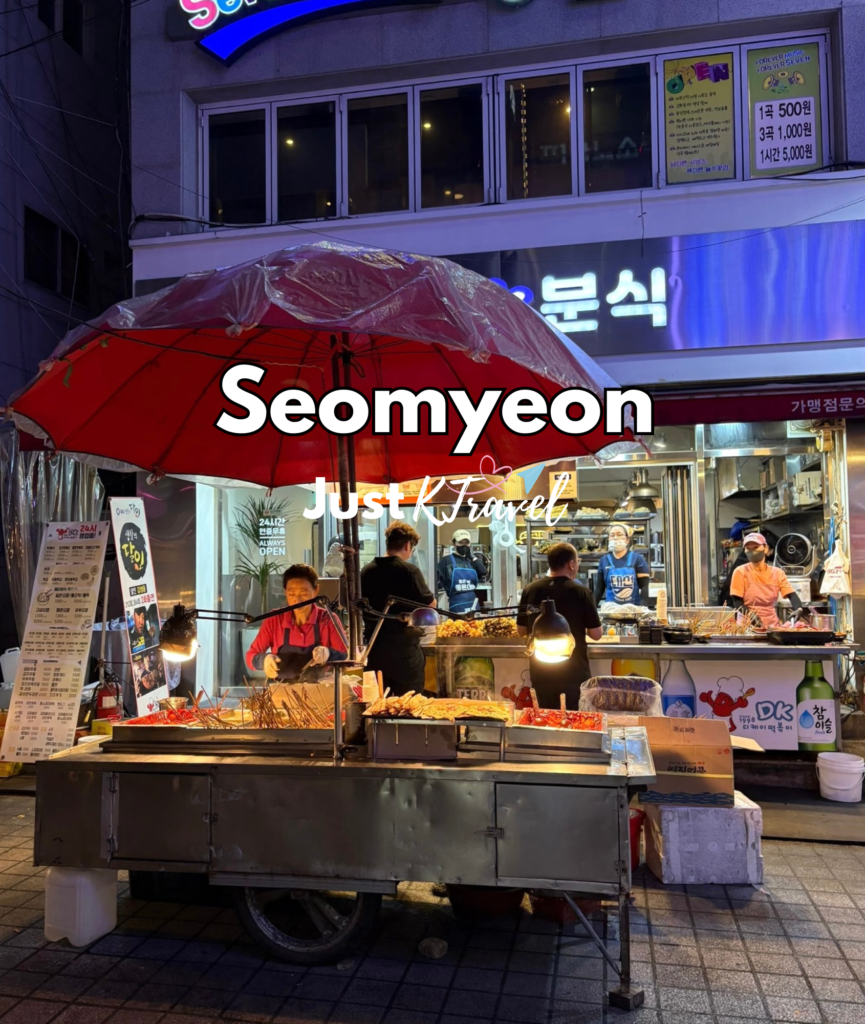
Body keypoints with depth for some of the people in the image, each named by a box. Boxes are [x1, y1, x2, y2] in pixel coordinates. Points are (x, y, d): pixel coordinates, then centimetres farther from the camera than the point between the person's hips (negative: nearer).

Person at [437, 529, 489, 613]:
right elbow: (438, 584, -4)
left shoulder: (472, 561, 13)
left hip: (473, 605, 5)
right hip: (456, 606, -5)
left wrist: (472, 557, 1)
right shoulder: (447, 560, -1)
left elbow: (484, 573, -3)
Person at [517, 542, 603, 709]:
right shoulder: (581, 592, -12)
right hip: (574, 670, -3)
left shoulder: (530, 590, -3)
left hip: (541, 670, 3)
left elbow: (522, 630, 6)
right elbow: (596, 634, -8)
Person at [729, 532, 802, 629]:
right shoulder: (740, 572, -4)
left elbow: (792, 596, -2)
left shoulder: (777, 573, 6)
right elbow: (737, 603, -6)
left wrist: (799, 610, -22)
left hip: (773, 625, 3)